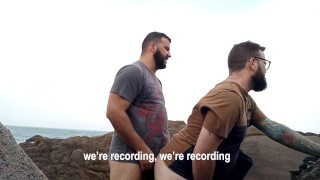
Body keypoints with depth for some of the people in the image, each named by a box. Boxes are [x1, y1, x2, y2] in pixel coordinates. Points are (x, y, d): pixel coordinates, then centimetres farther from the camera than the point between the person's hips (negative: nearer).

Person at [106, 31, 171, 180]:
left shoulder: (155, 80, 18)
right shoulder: (134, 71, -10)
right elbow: (114, 112, -20)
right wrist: (142, 150, -18)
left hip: (152, 157, 9)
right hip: (129, 157, -8)